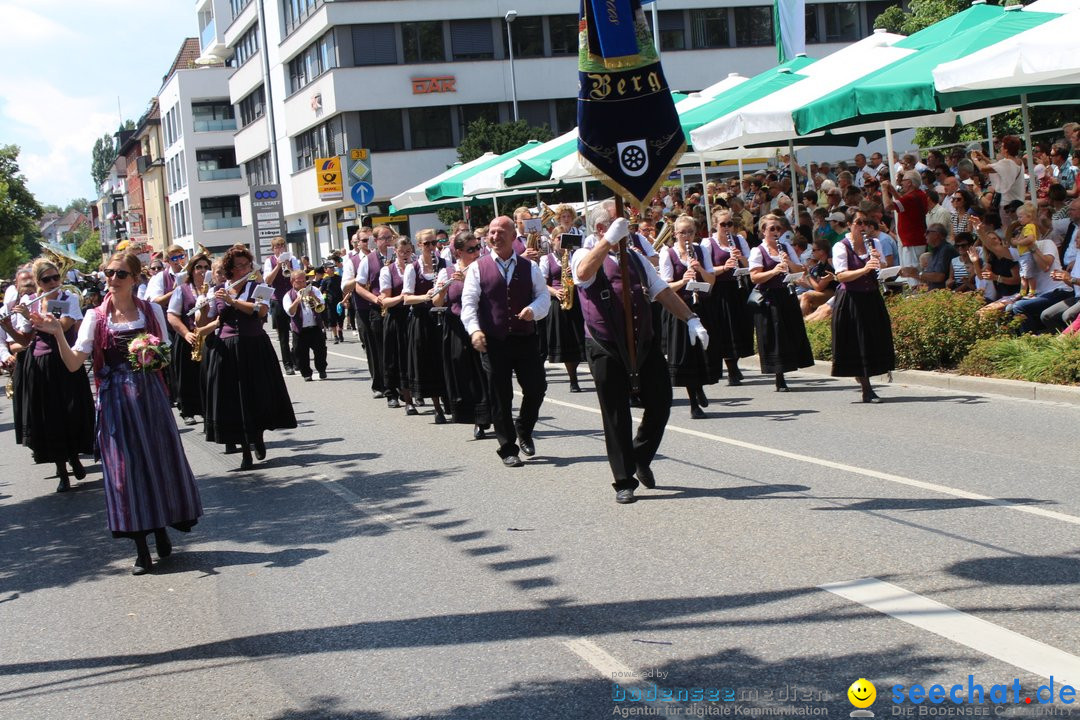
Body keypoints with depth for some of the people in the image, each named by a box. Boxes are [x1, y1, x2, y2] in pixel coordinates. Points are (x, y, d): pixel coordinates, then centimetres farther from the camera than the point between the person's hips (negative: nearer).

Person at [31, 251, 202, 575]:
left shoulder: (152, 311, 3)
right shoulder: (96, 317, -1)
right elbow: (74, 363, -8)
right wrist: (57, 333, -22)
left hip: (149, 396, 1)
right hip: (115, 399, -1)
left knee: (159, 460, 5)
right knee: (124, 466, 0)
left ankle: (161, 530, 27)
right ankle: (141, 549, 9)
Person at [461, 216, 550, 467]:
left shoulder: (529, 267, 9)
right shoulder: (477, 268, 2)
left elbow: (544, 296, 7)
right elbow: (468, 302, -5)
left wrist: (534, 309, -16)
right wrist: (474, 329, -22)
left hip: (526, 340, 2)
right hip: (493, 341, -2)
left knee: (537, 388, -1)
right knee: (500, 397, 2)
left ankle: (523, 430, 28)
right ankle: (508, 449, 13)